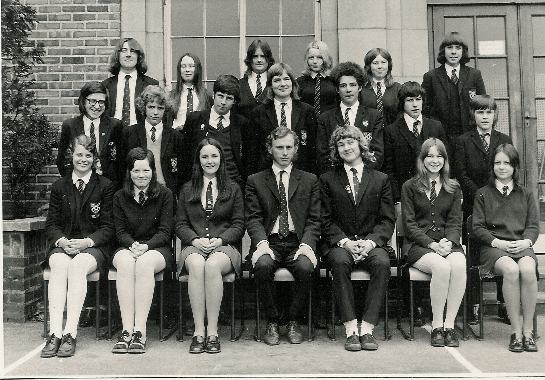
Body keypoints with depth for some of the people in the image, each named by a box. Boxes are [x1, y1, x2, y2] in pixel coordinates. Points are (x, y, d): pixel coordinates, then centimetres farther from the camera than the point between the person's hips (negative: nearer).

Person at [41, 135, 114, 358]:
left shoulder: (105, 186, 6)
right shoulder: (59, 187, 16)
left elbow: (108, 227, 1)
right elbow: (51, 224, 12)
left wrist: (87, 241, -15)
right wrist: (61, 241, -10)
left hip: (94, 246, -2)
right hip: (63, 245, 2)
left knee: (78, 265, -33)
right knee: (59, 265, -31)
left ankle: (71, 333, -36)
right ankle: (55, 333, -36)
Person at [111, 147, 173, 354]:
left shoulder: (164, 194, 4)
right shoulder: (120, 197, 10)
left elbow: (165, 232, -2)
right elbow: (120, 231, 5)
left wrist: (145, 246, -19)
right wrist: (133, 245, -17)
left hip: (157, 248, -2)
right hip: (128, 247, 2)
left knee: (145, 263, -36)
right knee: (125, 263, -34)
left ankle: (140, 331, -36)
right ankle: (127, 330, -36)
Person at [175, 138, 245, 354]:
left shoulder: (233, 189, 15)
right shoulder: (187, 189, 19)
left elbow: (238, 224, 8)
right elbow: (180, 224, 12)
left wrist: (219, 240, -10)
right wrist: (195, 240, -8)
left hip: (224, 246, -1)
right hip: (194, 246, 1)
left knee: (213, 265, -36)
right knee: (196, 265, -35)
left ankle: (212, 332, -31)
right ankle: (199, 331, -32)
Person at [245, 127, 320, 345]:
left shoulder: (310, 181, 15)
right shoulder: (255, 181, 13)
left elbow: (314, 220, 7)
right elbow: (253, 219, 3)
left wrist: (306, 245, -12)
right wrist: (262, 242, -16)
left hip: (297, 243, 0)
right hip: (269, 242, 0)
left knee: (305, 267, -31)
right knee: (263, 266, -32)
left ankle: (293, 321, -7)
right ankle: (272, 321, -10)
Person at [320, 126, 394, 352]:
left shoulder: (380, 179, 14)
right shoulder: (327, 180, 12)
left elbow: (387, 220, 6)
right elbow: (326, 220, 4)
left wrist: (370, 241, -13)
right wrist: (344, 241, -13)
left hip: (371, 243, 1)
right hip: (339, 244, -1)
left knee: (382, 263, -31)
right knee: (340, 261, -34)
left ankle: (367, 328, -28)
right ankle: (351, 329, -31)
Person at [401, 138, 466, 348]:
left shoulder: (453, 188, 16)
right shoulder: (410, 187, 7)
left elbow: (455, 222, 9)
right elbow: (409, 224, 0)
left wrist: (448, 242, -12)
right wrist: (431, 244, -14)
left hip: (448, 243, 3)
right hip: (418, 245, -2)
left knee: (459, 265, -31)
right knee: (441, 266, -33)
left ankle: (449, 325, -22)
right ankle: (437, 326, -20)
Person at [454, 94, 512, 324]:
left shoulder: (505, 141, 13)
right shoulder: (463, 141, 5)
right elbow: (462, 175, -2)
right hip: (473, 206, -2)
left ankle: (503, 305, 11)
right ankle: (473, 307, 7)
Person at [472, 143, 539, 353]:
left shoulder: (526, 194, 22)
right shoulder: (483, 194, 15)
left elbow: (533, 225, 13)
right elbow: (478, 227, 6)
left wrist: (526, 241, -9)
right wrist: (497, 242, -11)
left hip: (521, 246, 2)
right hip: (493, 247, -1)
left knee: (528, 270, -34)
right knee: (511, 269, -35)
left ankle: (528, 330, -23)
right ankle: (516, 331, -26)